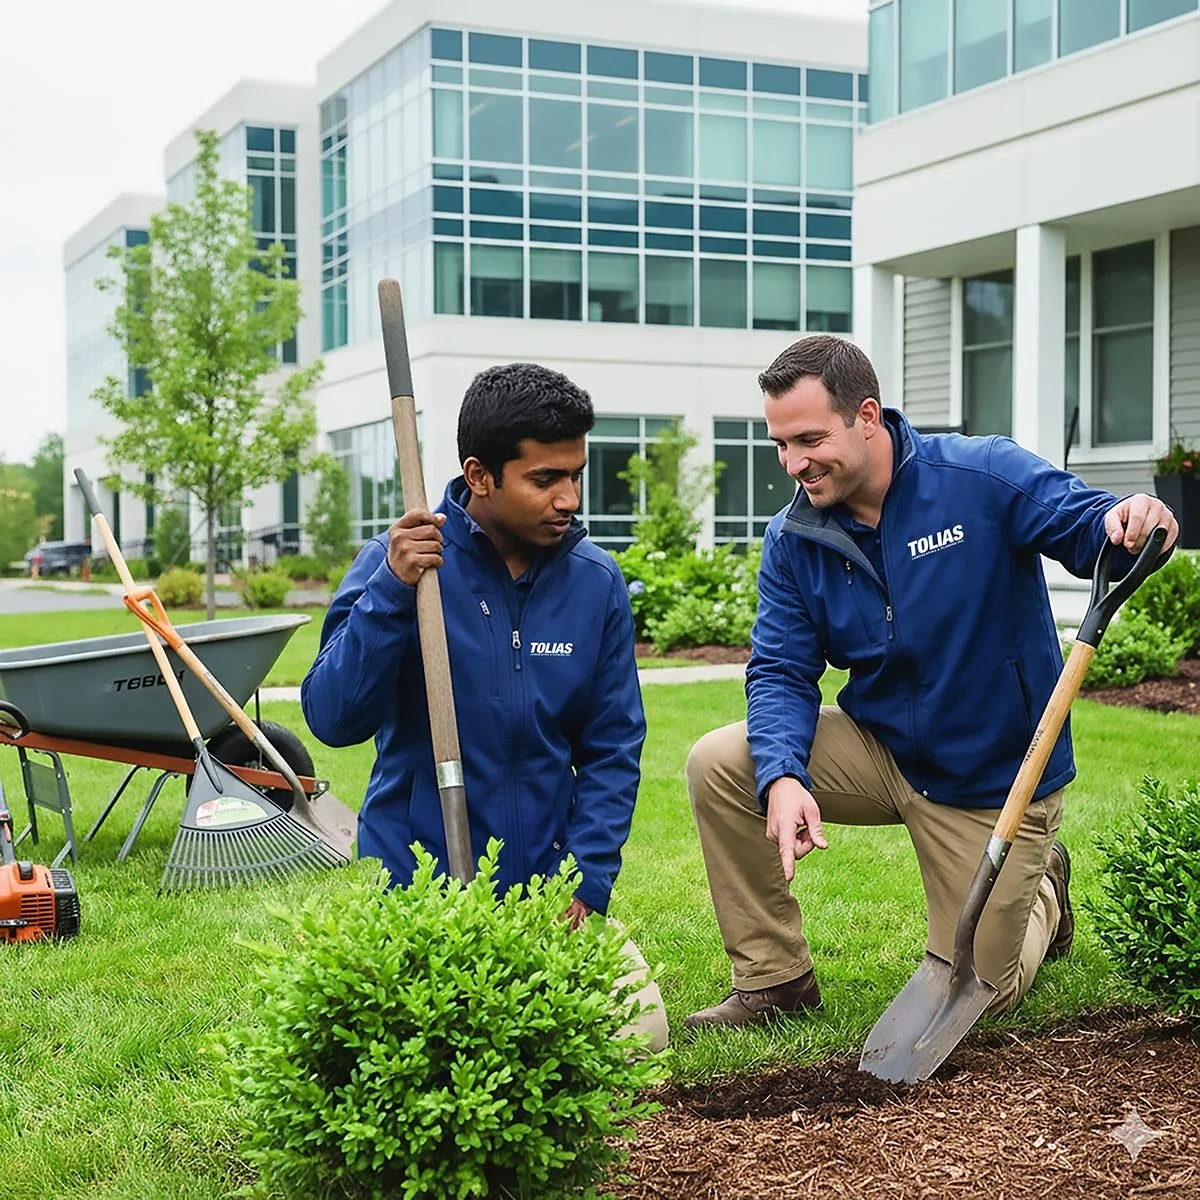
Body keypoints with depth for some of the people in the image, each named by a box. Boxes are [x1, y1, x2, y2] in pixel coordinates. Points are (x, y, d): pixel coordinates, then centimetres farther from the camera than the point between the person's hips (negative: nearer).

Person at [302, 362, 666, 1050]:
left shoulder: (596, 581, -1)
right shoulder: (398, 566, -9)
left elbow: (612, 749, 3)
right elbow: (333, 719, -17)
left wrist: (584, 887, -7)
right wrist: (391, 592, -29)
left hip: (548, 885, 3)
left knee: (638, 1033, -8)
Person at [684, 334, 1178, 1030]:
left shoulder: (985, 478, -18)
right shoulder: (795, 540, -7)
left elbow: (1087, 524, -23)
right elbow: (780, 673, -10)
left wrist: (1127, 524, -49)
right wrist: (782, 777, -29)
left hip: (997, 775, -3)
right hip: (881, 749, 4)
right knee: (720, 764, -19)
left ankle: (1039, 891, 39)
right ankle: (774, 979, -2)